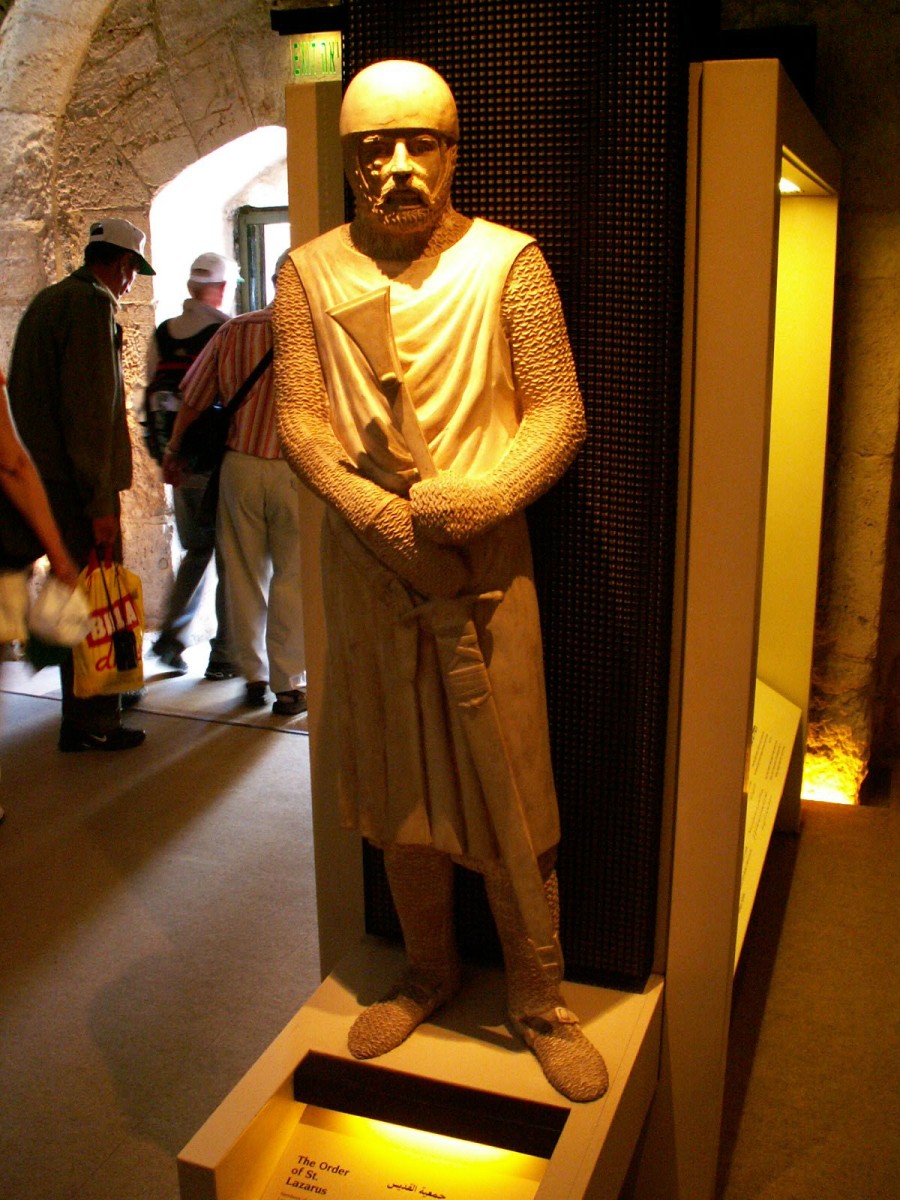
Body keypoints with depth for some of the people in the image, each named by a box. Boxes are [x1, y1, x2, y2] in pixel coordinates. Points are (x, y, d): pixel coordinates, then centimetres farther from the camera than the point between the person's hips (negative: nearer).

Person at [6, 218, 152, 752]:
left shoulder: (47, 300, 17)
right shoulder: (94, 305, -12)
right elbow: (90, 410, -20)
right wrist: (100, 501, -19)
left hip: (43, 478, 10)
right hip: (78, 484, -10)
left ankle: (87, 710, 31)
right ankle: (92, 724, 6)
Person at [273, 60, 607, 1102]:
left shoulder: (507, 263, -3)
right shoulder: (310, 273, 4)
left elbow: (561, 411, -5)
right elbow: (298, 420, 1)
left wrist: (478, 497, -21)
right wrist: (373, 510, -15)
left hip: (484, 566, -2)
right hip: (366, 569, 3)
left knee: (509, 794, 4)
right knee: (397, 789, 15)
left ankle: (538, 1001, 25)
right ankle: (427, 971, 37)